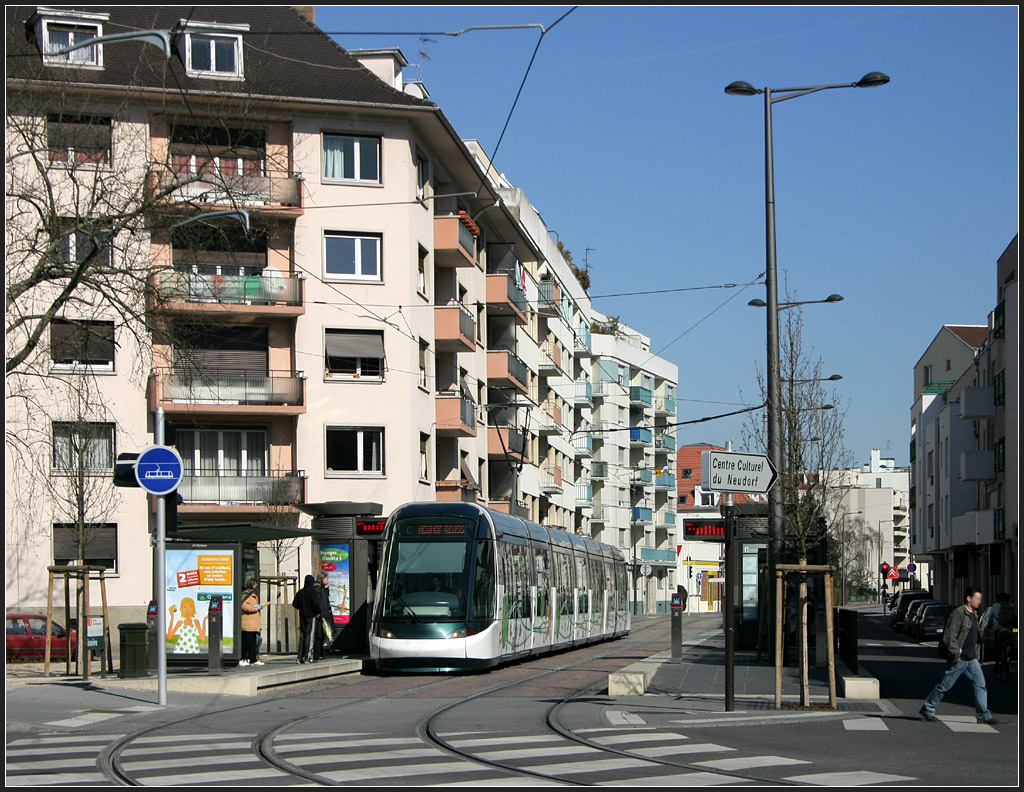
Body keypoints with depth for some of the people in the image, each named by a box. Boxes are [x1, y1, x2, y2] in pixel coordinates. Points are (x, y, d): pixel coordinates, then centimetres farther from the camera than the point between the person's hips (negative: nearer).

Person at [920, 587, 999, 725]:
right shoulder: (958, 614, -13)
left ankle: (983, 715, -3)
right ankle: (927, 709, 14)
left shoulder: (973, 615, 15)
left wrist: (976, 654, 21)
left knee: (980, 684, -3)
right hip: (959, 659, -8)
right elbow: (949, 636, -18)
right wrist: (955, 654, -21)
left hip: (972, 658, 8)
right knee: (945, 685, 1)